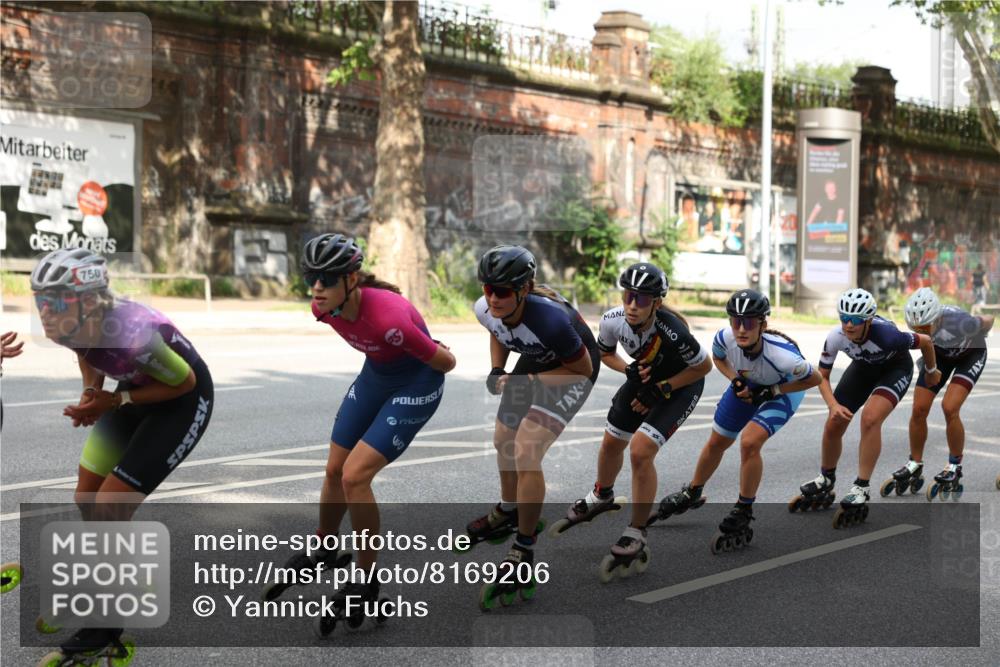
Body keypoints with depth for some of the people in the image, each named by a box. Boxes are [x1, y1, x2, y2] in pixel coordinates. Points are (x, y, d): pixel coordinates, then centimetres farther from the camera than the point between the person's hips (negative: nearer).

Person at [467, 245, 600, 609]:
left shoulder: (549, 319, -40)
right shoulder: (485, 309, -21)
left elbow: (582, 368, -23)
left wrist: (531, 382, -27)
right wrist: (497, 370, -9)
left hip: (573, 371, -7)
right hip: (534, 361, 8)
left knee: (526, 452, -19)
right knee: (503, 440, 18)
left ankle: (523, 555, -8)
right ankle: (510, 513, 46)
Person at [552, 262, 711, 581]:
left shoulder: (672, 331, -39)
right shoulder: (613, 320, -24)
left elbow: (703, 366, -20)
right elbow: (605, 353, 0)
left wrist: (660, 390, -22)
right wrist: (629, 370, -19)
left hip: (681, 385, -6)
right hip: (645, 377, 6)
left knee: (640, 451, -21)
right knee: (612, 442, 17)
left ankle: (636, 537, -6)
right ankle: (600, 498, 50)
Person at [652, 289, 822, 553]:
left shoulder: (781, 354, -43)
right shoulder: (725, 337, -32)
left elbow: (816, 378, -24)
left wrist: (771, 392, -28)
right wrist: (735, 380, -22)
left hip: (785, 390, -5)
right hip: (748, 384, 5)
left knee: (749, 442, -26)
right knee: (717, 442, 12)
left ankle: (742, 517, -9)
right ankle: (691, 495, 41)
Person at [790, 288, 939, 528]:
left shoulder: (886, 334, -40)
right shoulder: (835, 337, -29)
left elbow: (926, 341, -21)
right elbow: (822, 376, -14)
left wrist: (932, 372, -3)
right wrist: (833, 405, -31)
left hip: (896, 367, -4)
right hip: (863, 367, 4)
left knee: (870, 419, -28)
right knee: (833, 425, 1)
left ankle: (861, 491, -17)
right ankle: (825, 483, 27)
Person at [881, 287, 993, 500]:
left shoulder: (958, 322, -41)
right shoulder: (917, 320, -29)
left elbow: (987, 323, -17)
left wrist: (976, 337, 3)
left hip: (970, 353, -4)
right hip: (940, 351, 4)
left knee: (950, 408, -21)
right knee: (919, 409, -5)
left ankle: (955, 469, -3)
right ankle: (914, 466, 13)